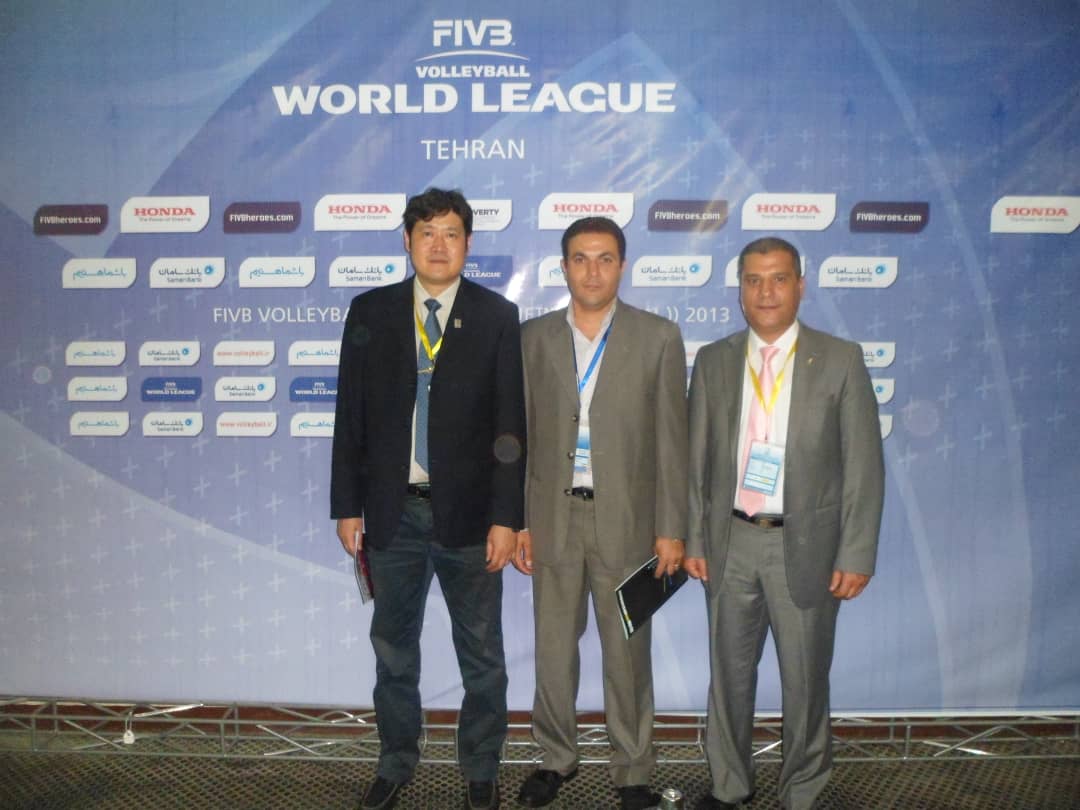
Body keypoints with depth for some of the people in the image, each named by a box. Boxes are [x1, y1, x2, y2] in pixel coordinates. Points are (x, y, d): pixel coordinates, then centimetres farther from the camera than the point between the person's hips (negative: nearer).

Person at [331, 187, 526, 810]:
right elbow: (351, 415, 4)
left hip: (467, 512, -2)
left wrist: (506, 517, -10)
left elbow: (511, 424, -5)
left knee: (482, 654, 11)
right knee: (393, 647, 16)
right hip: (391, 509, 2)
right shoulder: (370, 311, 3)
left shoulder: (497, 316, -3)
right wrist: (347, 506, 1)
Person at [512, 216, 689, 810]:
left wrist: (671, 528, -5)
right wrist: (515, 520, 1)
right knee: (552, 649, 13)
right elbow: (520, 436, 5)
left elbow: (671, 440, -3)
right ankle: (557, 758, 33)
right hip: (553, 517, 2)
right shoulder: (533, 337, 4)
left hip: (626, 520, -2)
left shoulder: (659, 338, -2)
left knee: (627, 654, 9)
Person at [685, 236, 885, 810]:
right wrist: (694, 539, 2)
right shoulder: (713, 361, 4)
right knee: (730, 672, 14)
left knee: (805, 680, 10)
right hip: (730, 542, 2)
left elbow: (863, 465, -5)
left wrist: (856, 555, -8)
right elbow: (697, 460, 6)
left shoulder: (841, 360, -3)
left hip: (805, 545, -2)